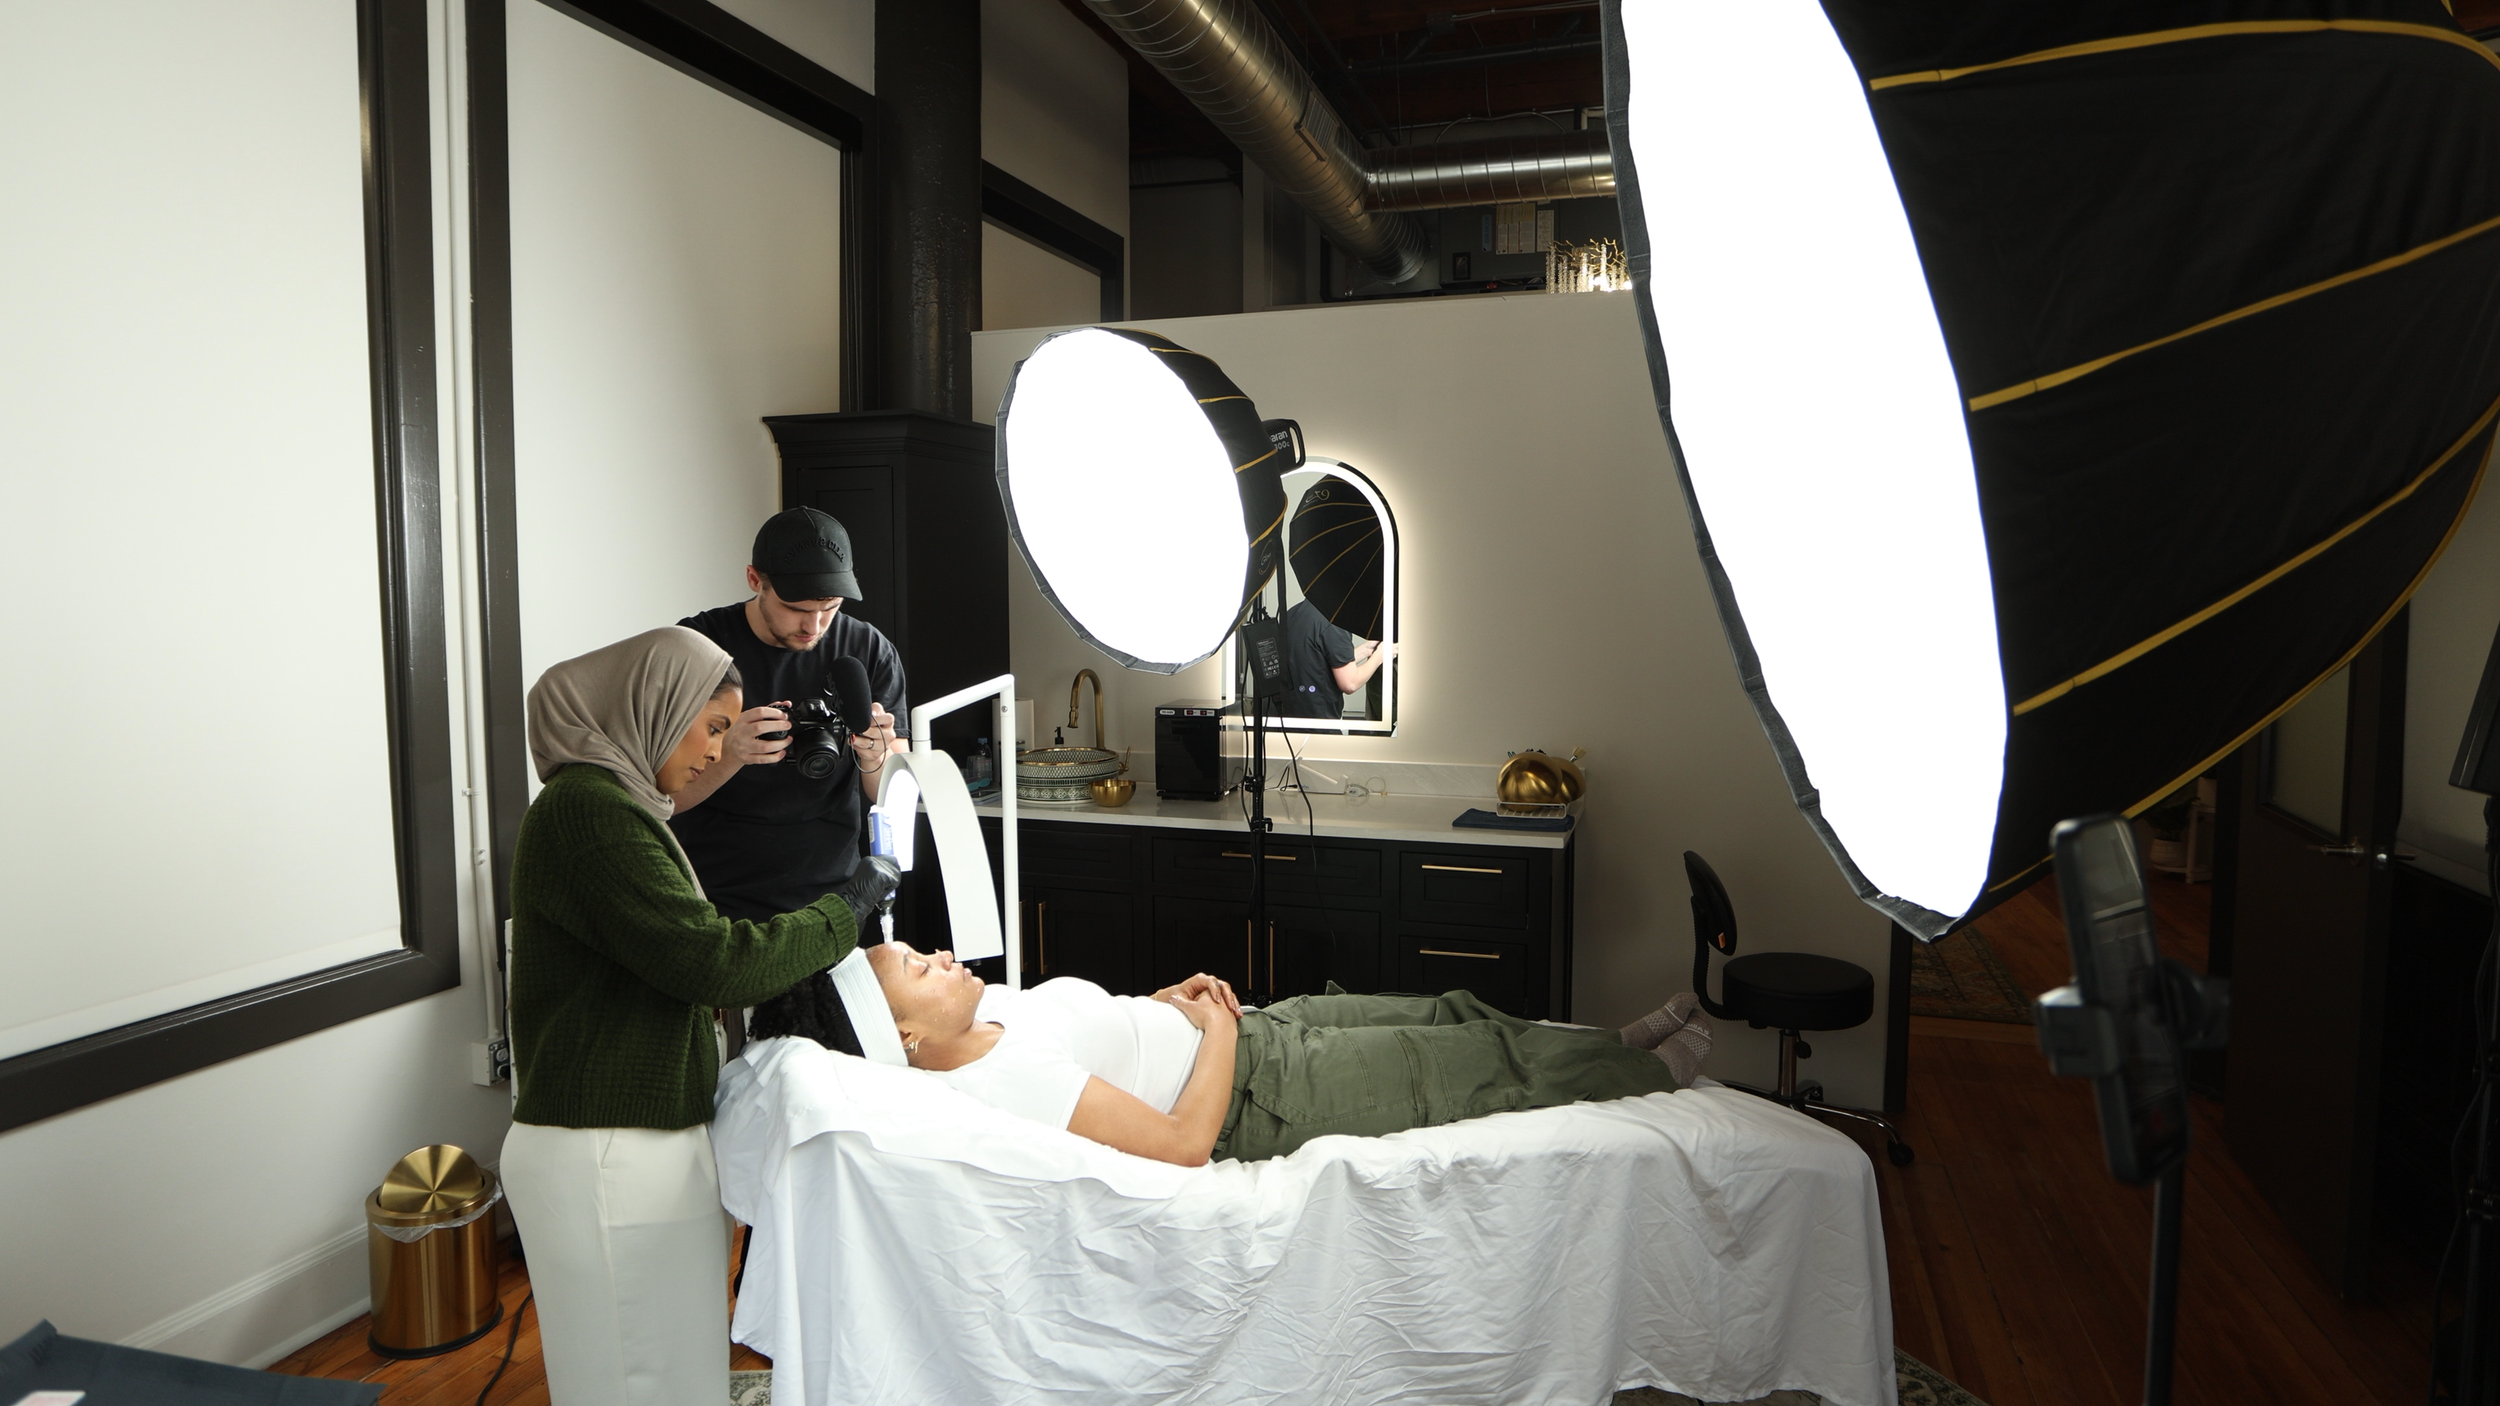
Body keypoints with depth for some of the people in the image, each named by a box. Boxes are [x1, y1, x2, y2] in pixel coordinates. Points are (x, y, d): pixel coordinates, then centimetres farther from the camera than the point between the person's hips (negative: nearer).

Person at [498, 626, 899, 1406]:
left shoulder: (612, 802, 16)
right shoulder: (588, 807, -18)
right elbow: (709, 960, -22)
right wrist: (842, 909, -11)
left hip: (641, 1142, 10)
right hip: (606, 1157, -10)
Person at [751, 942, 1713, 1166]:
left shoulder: (982, 1010, -4)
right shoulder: (1007, 1084, -32)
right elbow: (1183, 1141, -32)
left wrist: (1163, 1002, 0)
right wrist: (1218, 1030, -19)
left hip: (1249, 1032, 9)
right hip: (1265, 1097, -8)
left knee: (1449, 1013, 16)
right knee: (1473, 1066, 7)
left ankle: (1622, 1045, 37)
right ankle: (1651, 1069, 31)